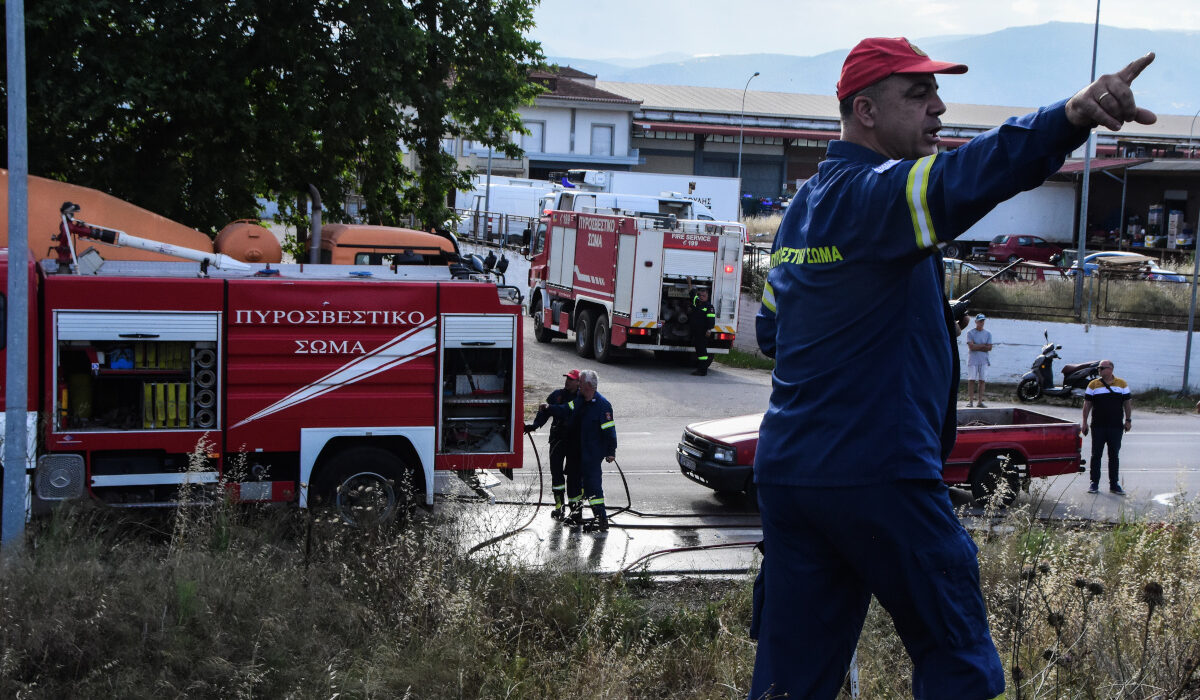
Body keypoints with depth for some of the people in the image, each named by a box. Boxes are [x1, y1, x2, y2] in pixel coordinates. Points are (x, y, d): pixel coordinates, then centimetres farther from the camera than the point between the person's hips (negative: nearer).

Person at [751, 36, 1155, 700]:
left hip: (785, 471, 8)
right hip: (878, 472, -8)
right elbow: (954, 183, -35)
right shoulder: (874, 191, -12)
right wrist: (1070, 116, -48)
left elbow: (769, 330, 26)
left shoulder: (801, 209, 16)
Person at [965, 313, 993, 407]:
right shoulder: (970, 333, 1)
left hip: (983, 360, 3)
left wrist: (977, 347, -6)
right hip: (972, 360, -3)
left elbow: (989, 348, 2)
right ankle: (970, 401, -5)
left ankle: (980, 401, 1)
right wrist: (983, 345, -5)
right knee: (971, 380, -7)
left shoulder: (988, 333, 11)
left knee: (982, 380, -1)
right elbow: (971, 347, -10)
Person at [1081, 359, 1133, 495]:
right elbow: (1087, 404, 6)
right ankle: (1094, 483, 9)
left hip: (1116, 427, 0)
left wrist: (1128, 420, 4)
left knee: (1114, 456, 5)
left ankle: (1114, 484, 11)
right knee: (1096, 455, 2)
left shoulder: (1122, 384, 6)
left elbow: (1127, 403, 10)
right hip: (1098, 426, 0)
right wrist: (1084, 422, 0)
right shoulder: (1093, 385, 4)